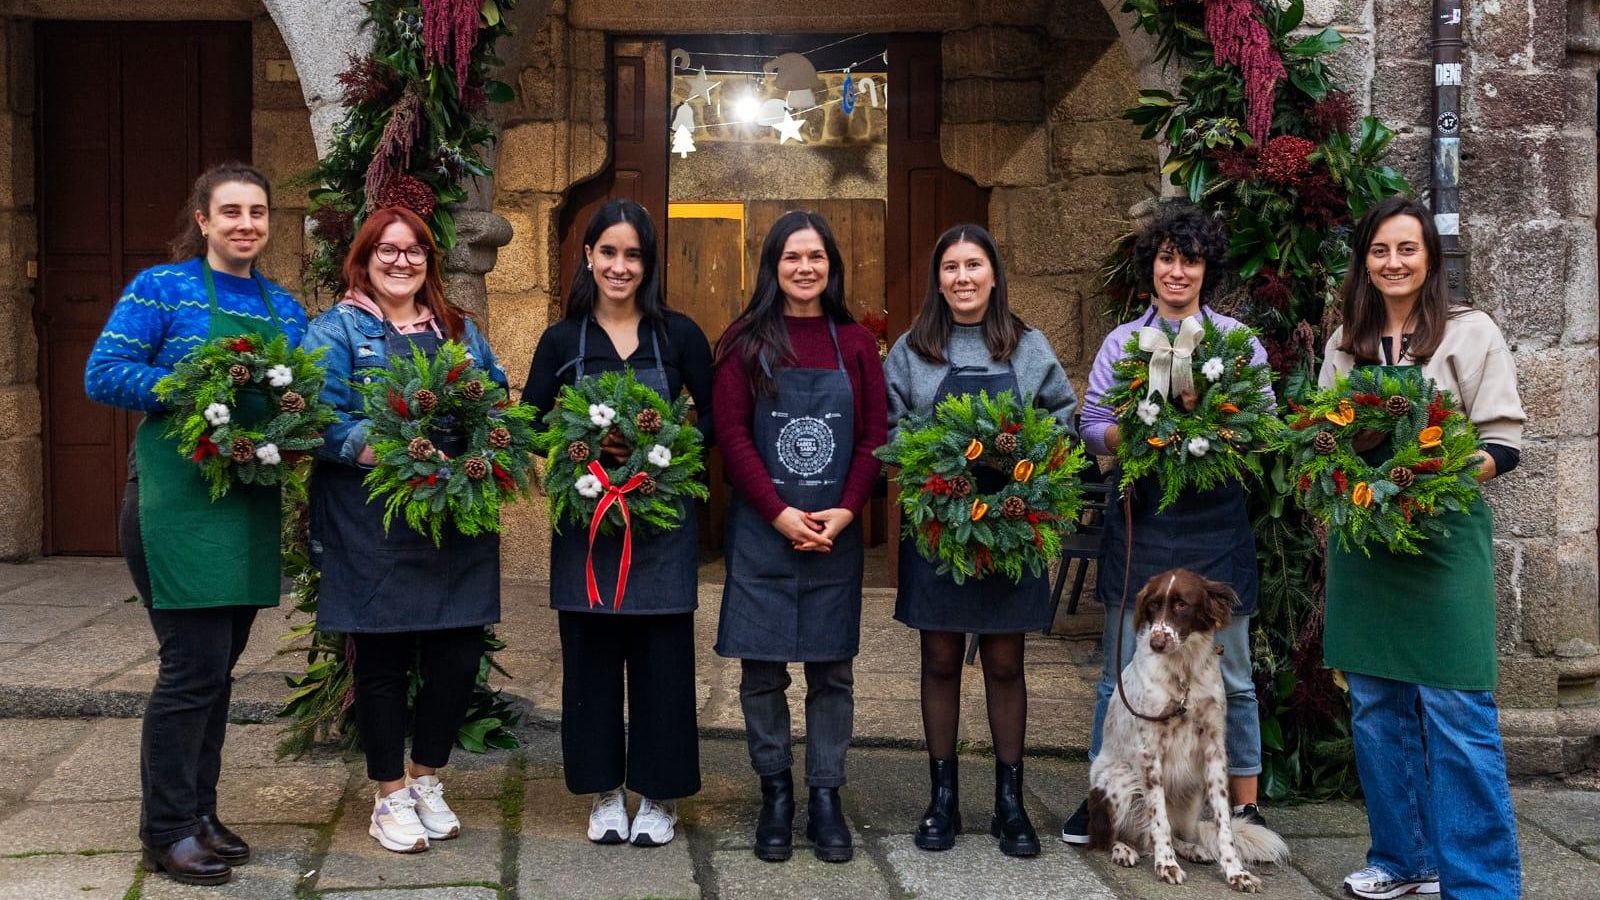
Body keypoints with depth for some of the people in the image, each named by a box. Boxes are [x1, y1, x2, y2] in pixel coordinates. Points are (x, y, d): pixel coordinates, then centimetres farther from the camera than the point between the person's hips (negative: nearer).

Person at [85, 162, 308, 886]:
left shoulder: (284, 308, 14)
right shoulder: (162, 288, -3)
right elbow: (102, 375, -8)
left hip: (252, 500, 6)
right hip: (179, 496, -6)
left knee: (218, 665, 11)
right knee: (194, 664, -7)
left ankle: (199, 812, 22)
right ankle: (167, 830, 6)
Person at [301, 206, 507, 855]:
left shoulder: (461, 332, 17)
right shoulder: (338, 329, 0)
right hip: (373, 527, -4)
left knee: (459, 656, 4)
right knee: (383, 660, 4)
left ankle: (425, 778, 26)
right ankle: (391, 797, 19)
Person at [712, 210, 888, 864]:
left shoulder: (855, 343, 7)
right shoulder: (746, 341, 2)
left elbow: (876, 435, 3)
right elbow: (732, 434, -4)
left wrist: (845, 511, -9)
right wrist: (781, 514, -13)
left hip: (836, 533, 2)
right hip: (760, 532, -1)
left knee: (831, 668, 6)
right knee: (762, 667, 3)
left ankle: (826, 797, 16)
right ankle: (775, 794, 16)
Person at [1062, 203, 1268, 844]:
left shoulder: (1238, 340, 5)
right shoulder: (1122, 342, 9)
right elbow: (1091, 427, 2)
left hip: (1215, 520, -1)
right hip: (1141, 518, 1)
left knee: (1230, 673, 6)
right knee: (1120, 670, 6)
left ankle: (1245, 803, 18)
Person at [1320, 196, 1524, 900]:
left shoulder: (1470, 333, -1)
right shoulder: (1344, 344, 12)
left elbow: (1504, 444, -4)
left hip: (1443, 534, -5)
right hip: (1362, 539, 5)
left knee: (1456, 714, -7)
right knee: (1377, 709, 9)